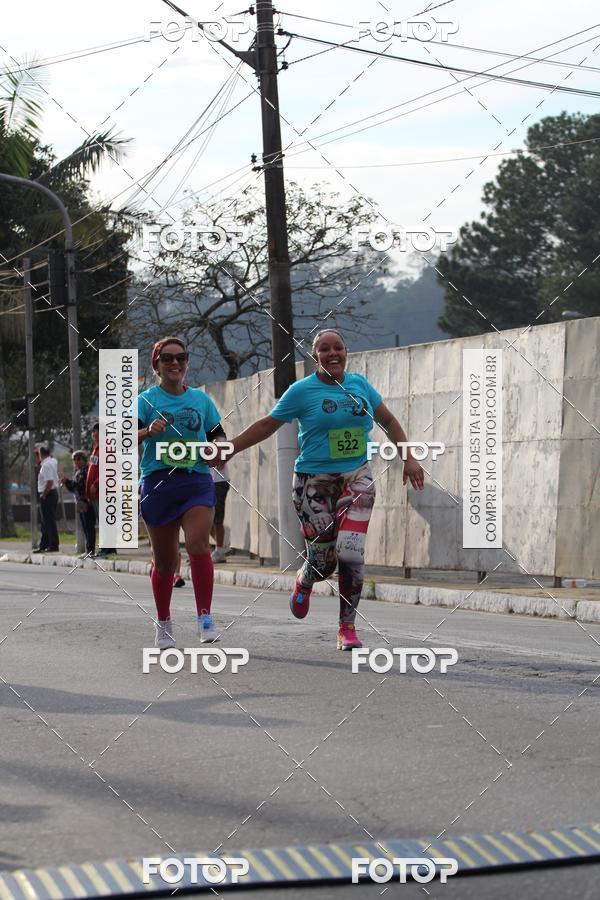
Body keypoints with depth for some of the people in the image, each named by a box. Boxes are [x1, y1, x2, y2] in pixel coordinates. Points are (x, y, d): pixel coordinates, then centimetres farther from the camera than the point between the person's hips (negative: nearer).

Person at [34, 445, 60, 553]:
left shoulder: (46, 465, -19)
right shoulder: (53, 461, 9)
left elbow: (50, 482, -26)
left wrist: (43, 495, -17)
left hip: (47, 495, -10)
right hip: (54, 492, 10)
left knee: (49, 521, -6)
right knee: (45, 521, 15)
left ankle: (53, 545, -5)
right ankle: (43, 545, 20)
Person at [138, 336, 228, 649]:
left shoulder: (201, 399, 11)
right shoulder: (146, 400, 2)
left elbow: (218, 436, 19)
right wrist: (147, 431, -30)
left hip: (197, 481, 1)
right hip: (158, 483, -1)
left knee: (198, 545, -20)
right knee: (164, 560, 7)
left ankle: (205, 618, -17)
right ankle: (163, 623, 26)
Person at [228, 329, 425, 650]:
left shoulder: (359, 384, 7)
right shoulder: (303, 390, -2)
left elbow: (389, 422, 18)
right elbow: (266, 425, 4)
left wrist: (408, 457, 10)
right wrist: (228, 449, 1)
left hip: (356, 477, 2)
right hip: (315, 481, -2)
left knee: (350, 552, -15)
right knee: (323, 562, -2)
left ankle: (347, 627, 0)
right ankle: (303, 582, 38)